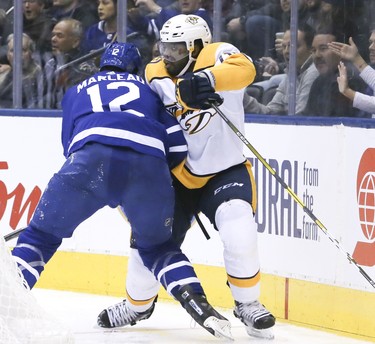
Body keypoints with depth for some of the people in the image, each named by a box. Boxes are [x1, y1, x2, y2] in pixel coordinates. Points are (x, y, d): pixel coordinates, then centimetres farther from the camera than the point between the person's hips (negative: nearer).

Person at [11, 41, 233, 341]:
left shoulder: (76, 92, 36)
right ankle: (197, 302, 4)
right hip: (149, 164, 1)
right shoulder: (148, 91, 35)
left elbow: (71, 145, 35)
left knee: (42, 235, 14)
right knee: (157, 245, 25)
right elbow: (177, 144, 23)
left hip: (91, 158, -1)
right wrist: (162, 187, 38)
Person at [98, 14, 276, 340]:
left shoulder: (216, 55, -15)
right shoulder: (154, 75, -2)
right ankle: (138, 304, 30)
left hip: (225, 170, -4)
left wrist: (208, 80, -54)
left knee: (239, 232, -25)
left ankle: (248, 304, -1)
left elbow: (244, 69, -38)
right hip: (176, 175, 4)